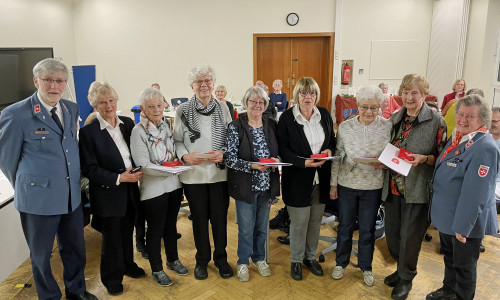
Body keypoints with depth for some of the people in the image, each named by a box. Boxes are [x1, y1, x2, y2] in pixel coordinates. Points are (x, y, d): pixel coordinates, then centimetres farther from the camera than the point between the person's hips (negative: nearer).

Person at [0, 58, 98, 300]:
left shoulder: (72, 109, 3)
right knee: (41, 254, 15)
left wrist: (74, 181, 14)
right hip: (39, 199, -5)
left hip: (72, 196, 5)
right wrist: (26, 188, 5)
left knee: (75, 249, 19)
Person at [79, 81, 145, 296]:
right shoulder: (88, 131, -13)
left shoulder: (127, 123, 2)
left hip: (130, 189, 5)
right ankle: (112, 278, 30)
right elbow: (89, 169, -14)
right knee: (112, 236, 9)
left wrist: (137, 171, -5)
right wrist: (118, 178, -19)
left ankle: (127, 265, 43)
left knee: (127, 231, 20)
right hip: (108, 194, -5)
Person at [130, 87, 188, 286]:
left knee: (171, 224, 20)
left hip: (174, 185, 6)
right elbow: (143, 165, -19)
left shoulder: (166, 126, 6)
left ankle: (173, 260, 40)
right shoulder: (138, 131, -14)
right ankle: (157, 270, 28)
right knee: (155, 229, 9)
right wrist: (168, 170, -23)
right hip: (154, 189, -6)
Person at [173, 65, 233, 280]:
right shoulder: (182, 110, -2)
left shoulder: (223, 109, 3)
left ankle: (221, 258, 31)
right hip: (193, 174, -1)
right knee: (199, 218, 12)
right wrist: (184, 156, -16)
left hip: (219, 172, 1)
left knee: (220, 218, 10)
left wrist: (224, 153, -12)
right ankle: (202, 259, 33)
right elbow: (177, 141, 2)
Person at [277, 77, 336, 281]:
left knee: (315, 220, 16)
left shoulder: (324, 114, 5)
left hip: (321, 177, 4)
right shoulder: (287, 118, -8)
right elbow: (283, 149, -11)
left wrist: (330, 151, -9)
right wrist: (303, 162, -24)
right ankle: (296, 260, 26)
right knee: (299, 222, 5)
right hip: (297, 179, -4)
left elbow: (333, 140, 13)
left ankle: (310, 256, 36)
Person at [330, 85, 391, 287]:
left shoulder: (387, 127, -8)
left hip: (373, 187, 0)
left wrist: (385, 164, -20)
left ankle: (366, 266, 36)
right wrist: (333, 183, 1)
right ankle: (341, 262, 37)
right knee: (345, 226, 15)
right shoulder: (345, 127, -7)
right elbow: (337, 157, -1)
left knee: (367, 229, 14)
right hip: (347, 185, 1)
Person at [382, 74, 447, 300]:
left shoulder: (436, 121, -9)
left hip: (417, 190, -5)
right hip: (393, 187, 5)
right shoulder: (395, 118, 6)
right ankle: (402, 268, 42)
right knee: (392, 233, 16)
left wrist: (424, 159, -23)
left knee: (409, 237, 8)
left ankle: (406, 277, 32)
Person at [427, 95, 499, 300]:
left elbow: (475, 193, -26)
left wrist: (463, 226, -24)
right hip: (447, 215, 8)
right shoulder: (457, 139, 4)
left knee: (463, 264, 12)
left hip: (465, 221, -8)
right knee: (449, 257, 26)